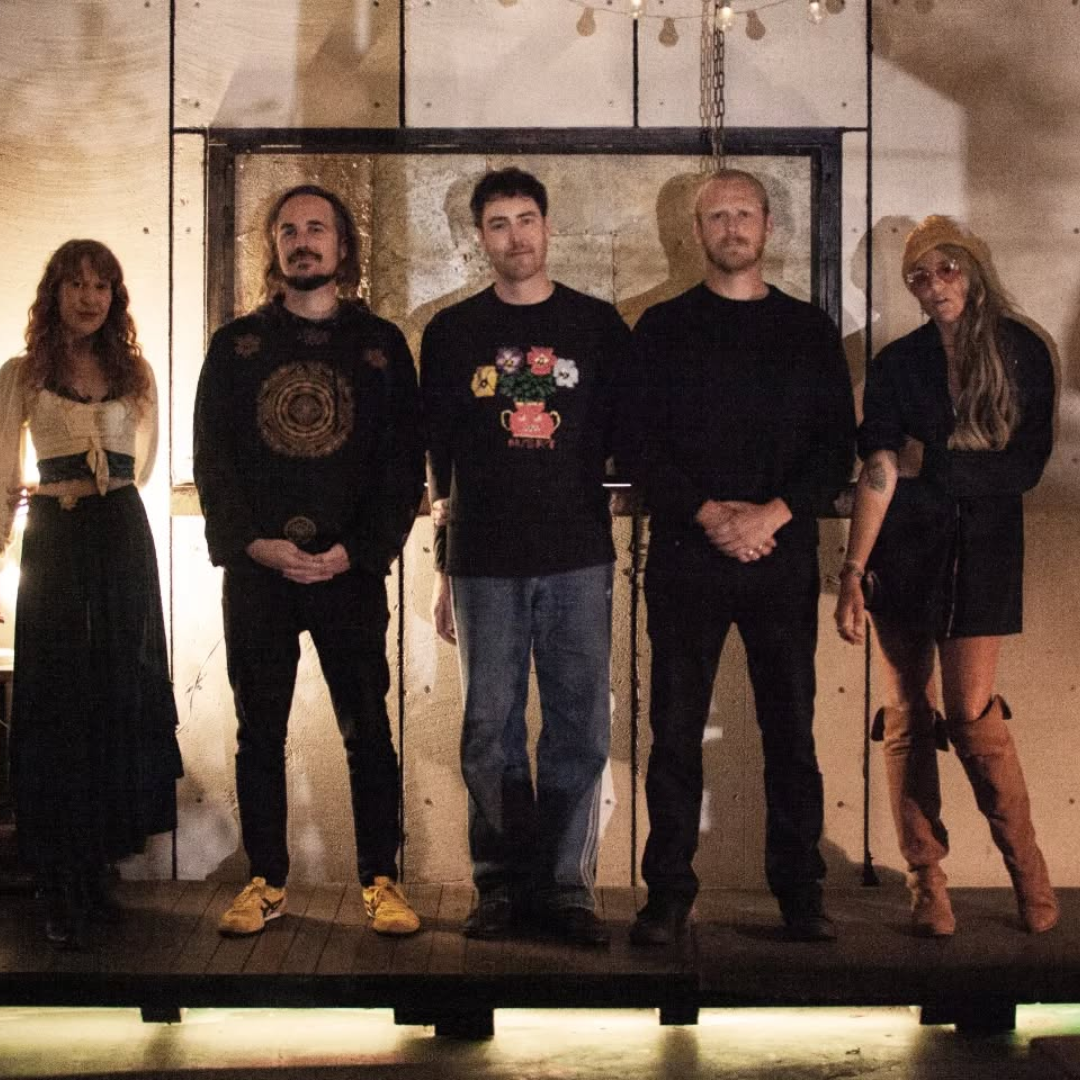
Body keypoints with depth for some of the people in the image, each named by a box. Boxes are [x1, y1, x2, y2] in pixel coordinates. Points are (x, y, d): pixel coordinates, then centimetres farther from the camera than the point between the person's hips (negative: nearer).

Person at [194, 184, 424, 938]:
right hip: (256, 568, 2)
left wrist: (359, 551, -10)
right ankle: (267, 881, 15)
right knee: (260, 731, 6)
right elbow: (211, 459, 5)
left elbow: (405, 464, 2)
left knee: (368, 728, 0)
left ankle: (381, 878, 9)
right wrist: (254, 543, -9)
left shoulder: (381, 344, 6)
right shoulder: (236, 345, 9)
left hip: (351, 568, -1)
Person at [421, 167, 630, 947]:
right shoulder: (452, 333, 9)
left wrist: (631, 543, 3)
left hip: (579, 559, 0)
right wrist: (444, 568, 8)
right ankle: (503, 884, 14)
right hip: (485, 562, 0)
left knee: (581, 728, 0)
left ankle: (566, 885, 10)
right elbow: (438, 459, 10)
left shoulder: (598, 325, 7)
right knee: (491, 731, 4)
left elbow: (625, 441, 10)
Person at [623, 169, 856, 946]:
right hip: (685, 555, -1)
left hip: (783, 555, 1)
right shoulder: (663, 328, 8)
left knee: (791, 728, 3)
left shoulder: (810, 330, 10)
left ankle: (801, 890, 12)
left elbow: (838, 446, 4)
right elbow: (639, 444, 0)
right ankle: (669, 894, 8)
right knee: (676, 730, 1)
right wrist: (710, 514, -13)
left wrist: (773, 513, -12)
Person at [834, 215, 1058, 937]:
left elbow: (1027, 466, -5)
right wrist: (852, 572, -15)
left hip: (984, 549, -1)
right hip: (904, 549, 2)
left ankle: (1028, 867, 11)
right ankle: (927, 880, 12)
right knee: (909, 714, 3)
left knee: (971, 710, -8)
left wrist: (932, 463, -8)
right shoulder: (898, 363, 2)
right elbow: (879, 470, -7)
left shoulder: (1023, 354, 1)